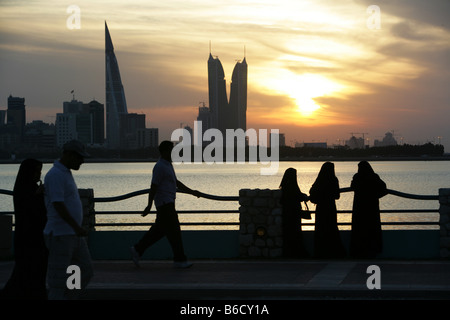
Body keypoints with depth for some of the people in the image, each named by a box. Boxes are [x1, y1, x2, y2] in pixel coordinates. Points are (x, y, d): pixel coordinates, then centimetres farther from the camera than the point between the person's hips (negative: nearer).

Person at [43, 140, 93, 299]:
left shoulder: (66, 173, 16)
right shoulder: (55, 175, -15)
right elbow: (57, 204, -23)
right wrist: (76, 227, -28)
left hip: (74, 235, 10)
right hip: (60, 235, -10)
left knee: (86, 271, 9)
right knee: (58, 280, -2)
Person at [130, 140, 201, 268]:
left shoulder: (168, 165, 17)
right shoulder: (160, 167, -15)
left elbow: (177, 183, 24)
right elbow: (153, 187, -18)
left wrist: (192, 192, 21)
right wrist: (149, 206, -20)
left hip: (168, 204, 10)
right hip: (164, 204, -10)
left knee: (158, 230, 12)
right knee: (174, 231, -4)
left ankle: (138, 249, 17)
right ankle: (179, 260, 2)